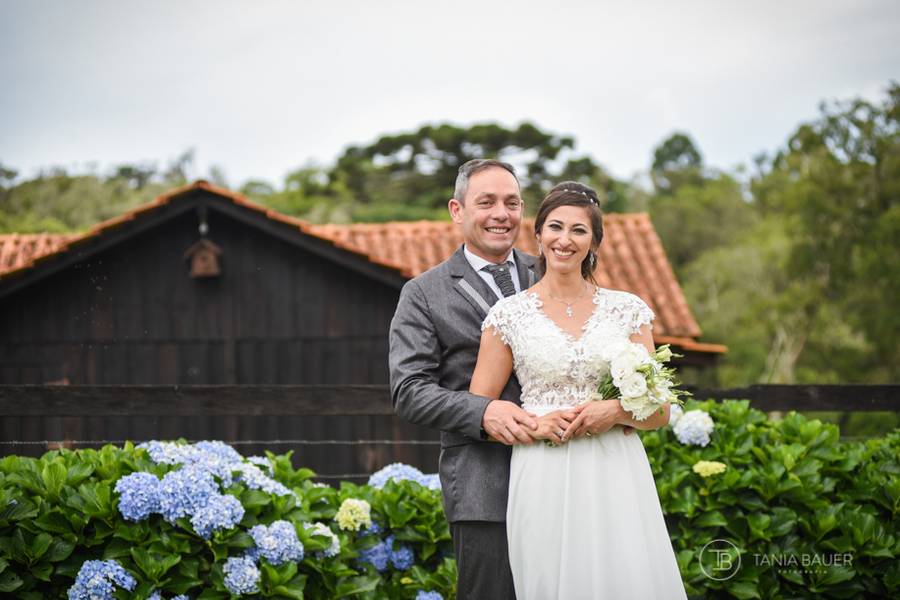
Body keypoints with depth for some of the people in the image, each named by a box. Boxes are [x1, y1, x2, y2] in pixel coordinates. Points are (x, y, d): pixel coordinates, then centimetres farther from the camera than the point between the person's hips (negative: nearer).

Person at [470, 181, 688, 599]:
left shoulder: (628, 310, 7)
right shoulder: (509, 315, 4)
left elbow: (659, 411, 9)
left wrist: (616, 411, -11)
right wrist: (534, 425, -12)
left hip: (616, 478, 1)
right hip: (544, 482, -1)